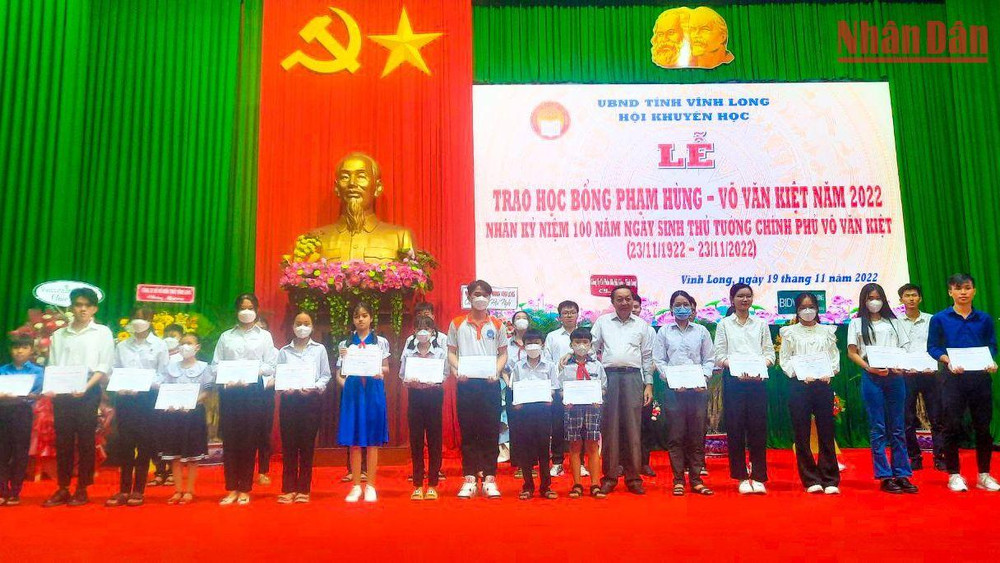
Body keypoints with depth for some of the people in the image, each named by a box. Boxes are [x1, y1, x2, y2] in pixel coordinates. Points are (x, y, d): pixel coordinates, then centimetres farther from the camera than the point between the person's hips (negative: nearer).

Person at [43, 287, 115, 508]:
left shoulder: (102, 333, 5)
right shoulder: (59, 335, 14)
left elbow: (103, 367, -2)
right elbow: (52, 367, 12)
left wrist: (85, 387, -15)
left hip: (88, 392, -3)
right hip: (61, 393, 3)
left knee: (85, 440, -1)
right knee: (62, 440, 4)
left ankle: (82, 490, 6)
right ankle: (62, 489, 12)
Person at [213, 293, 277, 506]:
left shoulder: (264, 336, 10)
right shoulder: (226, 336, 15)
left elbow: (270, 366, 2)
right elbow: (215, 365, 7)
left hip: (254, 390, -1)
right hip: (229, 390, 2)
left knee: (250, 438, -1)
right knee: (230, 438, 0)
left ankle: (245, 489, 7)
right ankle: (232, 489, 8)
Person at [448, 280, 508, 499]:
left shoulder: (497, 325, 9)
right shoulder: (457, 324, 8)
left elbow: (503, 354, 10)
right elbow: (451, 352, 9)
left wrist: (496, 372, -8)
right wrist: (458, 370, -10)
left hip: (490, 383, 0)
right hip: (466, 383, 0)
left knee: (490, 431, 1)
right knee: (467, 431, 2)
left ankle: (489, 479, 8)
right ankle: (469, 479, 8)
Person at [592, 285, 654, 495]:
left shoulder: (641, 325, 13)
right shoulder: (602, 322, 11)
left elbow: (647, 357, 14)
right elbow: (592, 350, 10)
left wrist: (648, 384, 7)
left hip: (633, 377, 1)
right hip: (608, 377, 0)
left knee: (633, 427, -1)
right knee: (609, 426, -1)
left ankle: (633, 477, 6)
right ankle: (609, 476, 6)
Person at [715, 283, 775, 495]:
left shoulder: (761, 324, 14)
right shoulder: (724, 324, 8)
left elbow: (770, 352, 8)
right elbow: (718, 356, 1)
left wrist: (762, 364, -13)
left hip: (757, 381, 1)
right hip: (733, 380, -1)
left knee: (758, 427, -1)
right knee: (735, 428, 0)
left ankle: (758, 477, 8)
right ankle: (741, 477, 10)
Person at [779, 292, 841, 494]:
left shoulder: (827, 331, 14)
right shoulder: (790, 332, 8)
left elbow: (835, 357, 10)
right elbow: (784, 359, 2)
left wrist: (828, 373, -8)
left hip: (823, 384, 1)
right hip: (798, 385, -1)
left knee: (826, 432, 1)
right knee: (802, 433, -1)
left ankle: (830, 480, 7)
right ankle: (811, 480, 7)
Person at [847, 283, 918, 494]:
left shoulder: (893, 322, 17)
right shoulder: (857, 323, 9)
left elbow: (905, 348, 12)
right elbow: (852, 353, 2)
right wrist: (869, 367, -14)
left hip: (895, 377, 3)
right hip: (871, 378, -3)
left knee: (897, 428, 5)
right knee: (878, 428, -2)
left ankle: (902, 474, 10)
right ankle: (885, 476, 3)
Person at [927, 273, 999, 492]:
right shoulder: (939, 319, 2)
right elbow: (933, 347, 1)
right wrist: (948, 361, -16)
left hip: (980, 377, 2)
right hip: (953, 378, -2)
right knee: (952, 426, 0)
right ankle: (954, 474, 12)